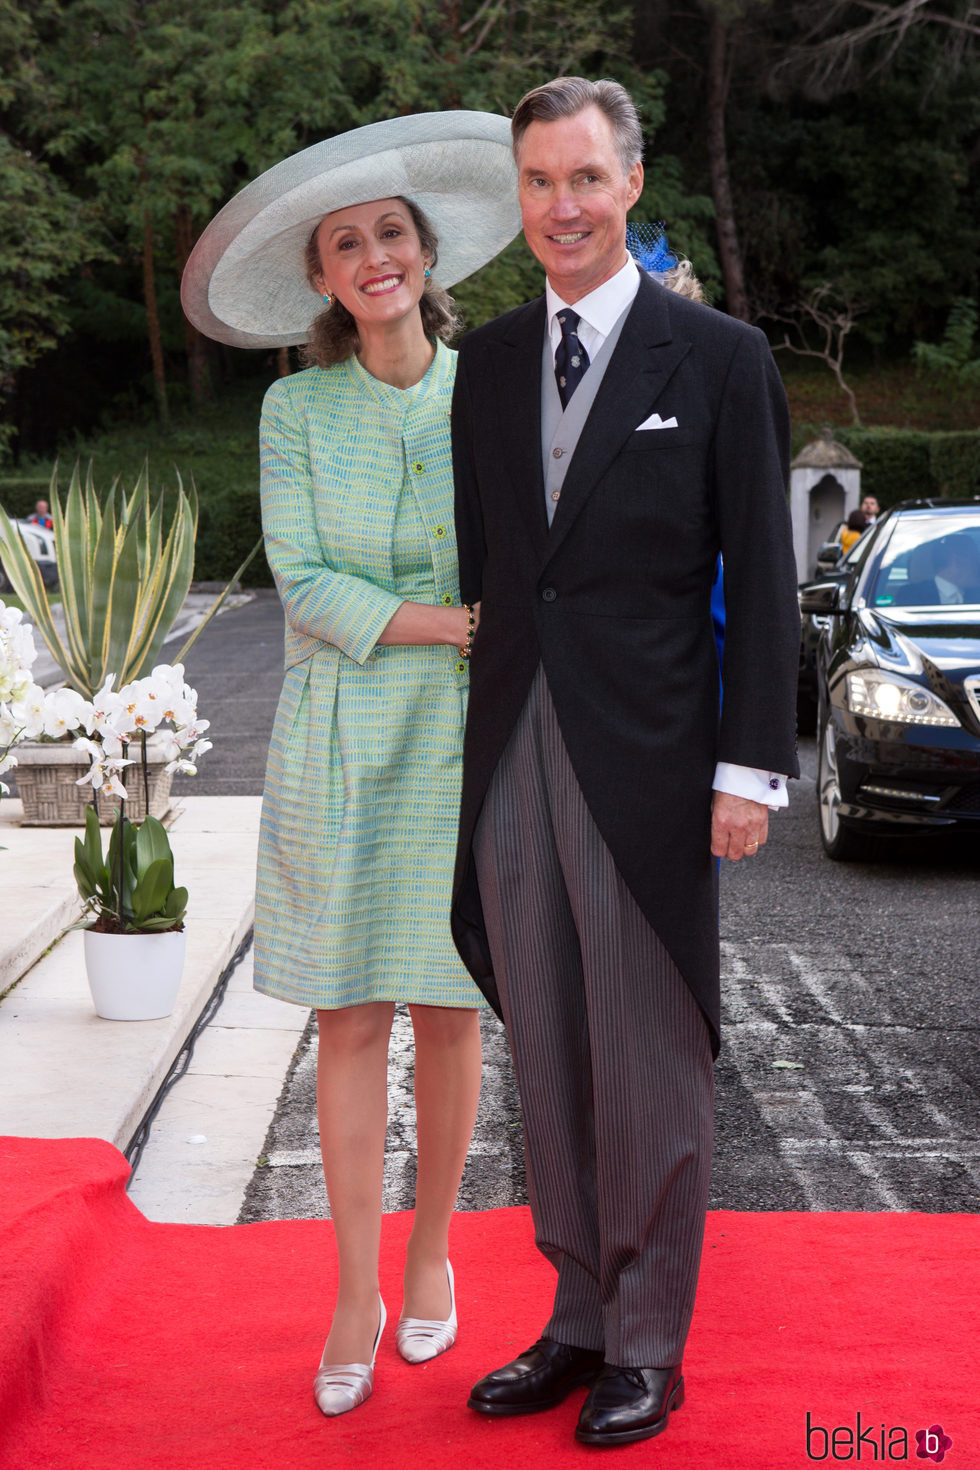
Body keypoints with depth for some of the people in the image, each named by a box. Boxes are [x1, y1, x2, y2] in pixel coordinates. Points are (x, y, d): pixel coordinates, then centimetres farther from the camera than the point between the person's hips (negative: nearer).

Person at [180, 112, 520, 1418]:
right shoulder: (296, 408, 0)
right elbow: (307, 589, -7)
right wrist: (461, 624, -16)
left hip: (467, 737, 1)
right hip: (340, 738, 0)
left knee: (448, 1013, 7)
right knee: (350, 1019, 3)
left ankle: (431, 1254, 28)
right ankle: (355, 1298, 14)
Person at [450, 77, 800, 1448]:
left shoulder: (719, 358, -3)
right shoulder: (488, 361, 11)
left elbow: (760, 576, -4)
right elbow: (480, 560, 14)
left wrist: (752, 766, -10)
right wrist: (465, 748, 11)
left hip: (645, 758, -5)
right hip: (510, 756, 5)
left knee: (649, 1066, 3)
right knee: (546, 1058, 13)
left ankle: (649, 1350, 18)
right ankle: (579, 1319, 27)